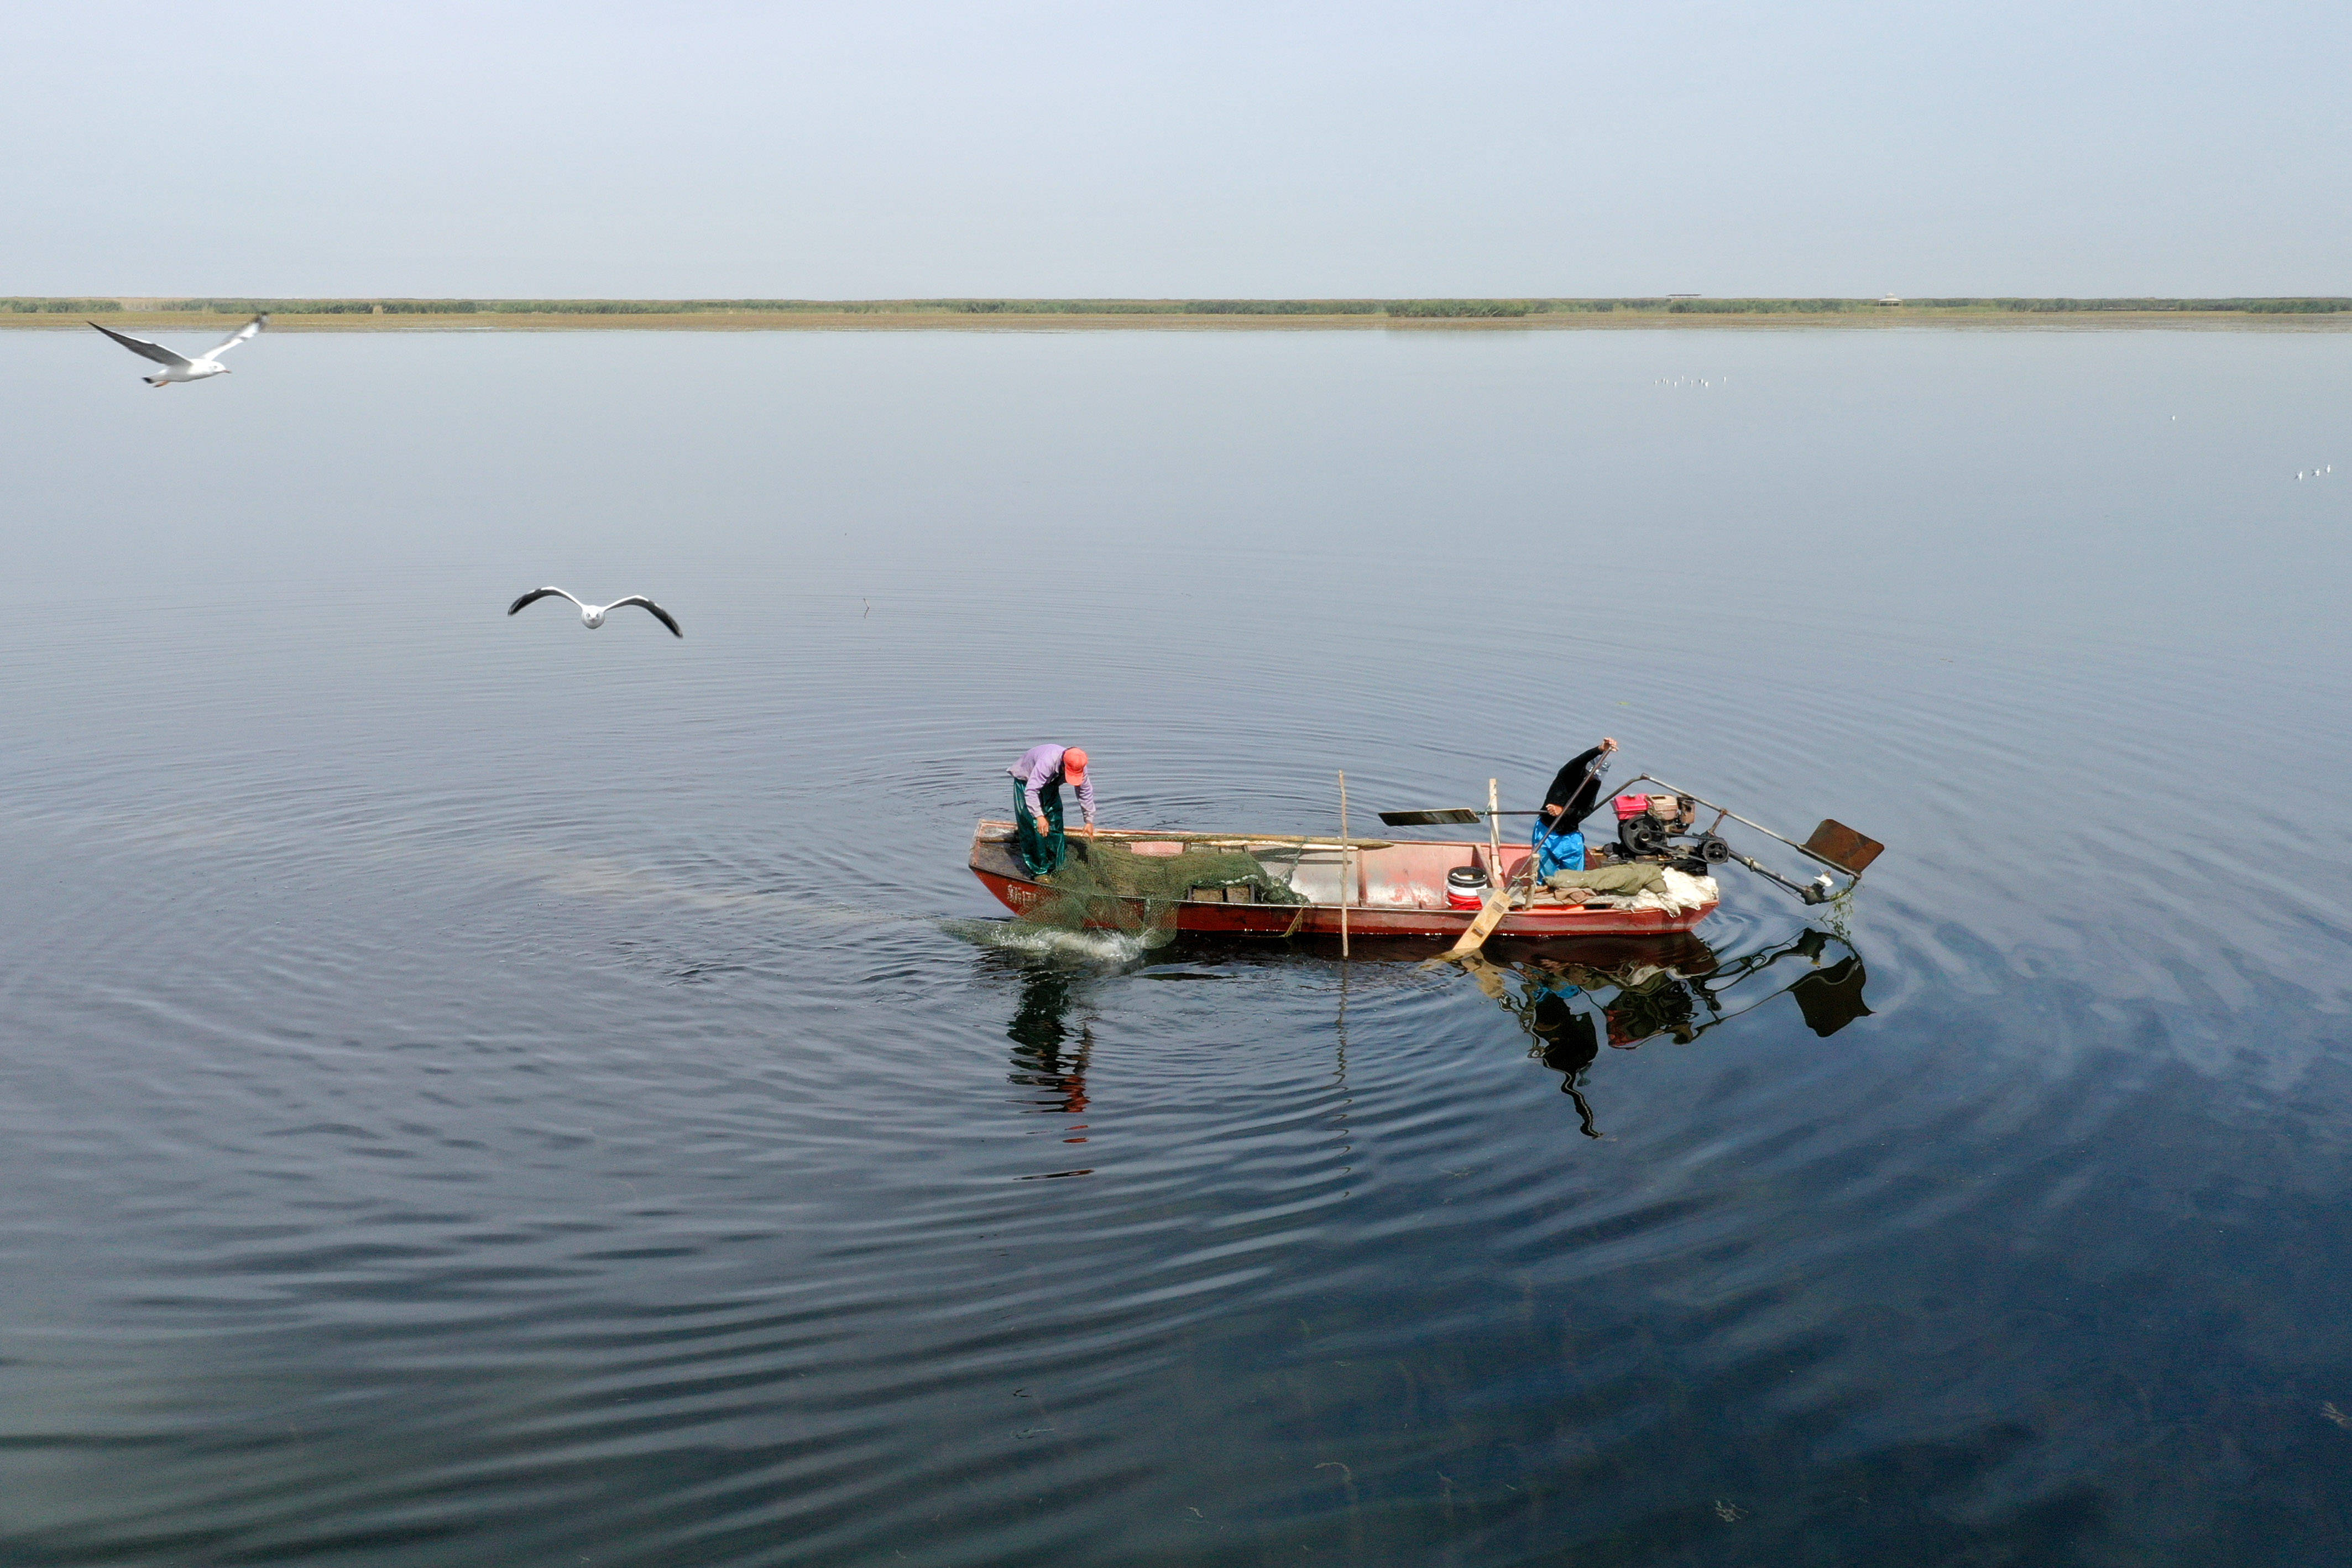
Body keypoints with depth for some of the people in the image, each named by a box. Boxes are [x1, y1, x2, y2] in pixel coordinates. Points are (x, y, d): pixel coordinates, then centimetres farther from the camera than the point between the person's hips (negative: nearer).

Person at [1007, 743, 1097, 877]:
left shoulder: (1079, 767, -22)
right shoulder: (1047, 762, -43)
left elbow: (1086, 792, -7)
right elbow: (1031, 791, -43)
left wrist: (1089, 821, -4)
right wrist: (1039, 816, -49)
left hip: (1050, 784, 6)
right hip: (1026, 781, -6)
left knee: (1056, 822, 0)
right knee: (1033, 825, -13)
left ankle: (1057, 867, 9)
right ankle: (1038, 870, -9)